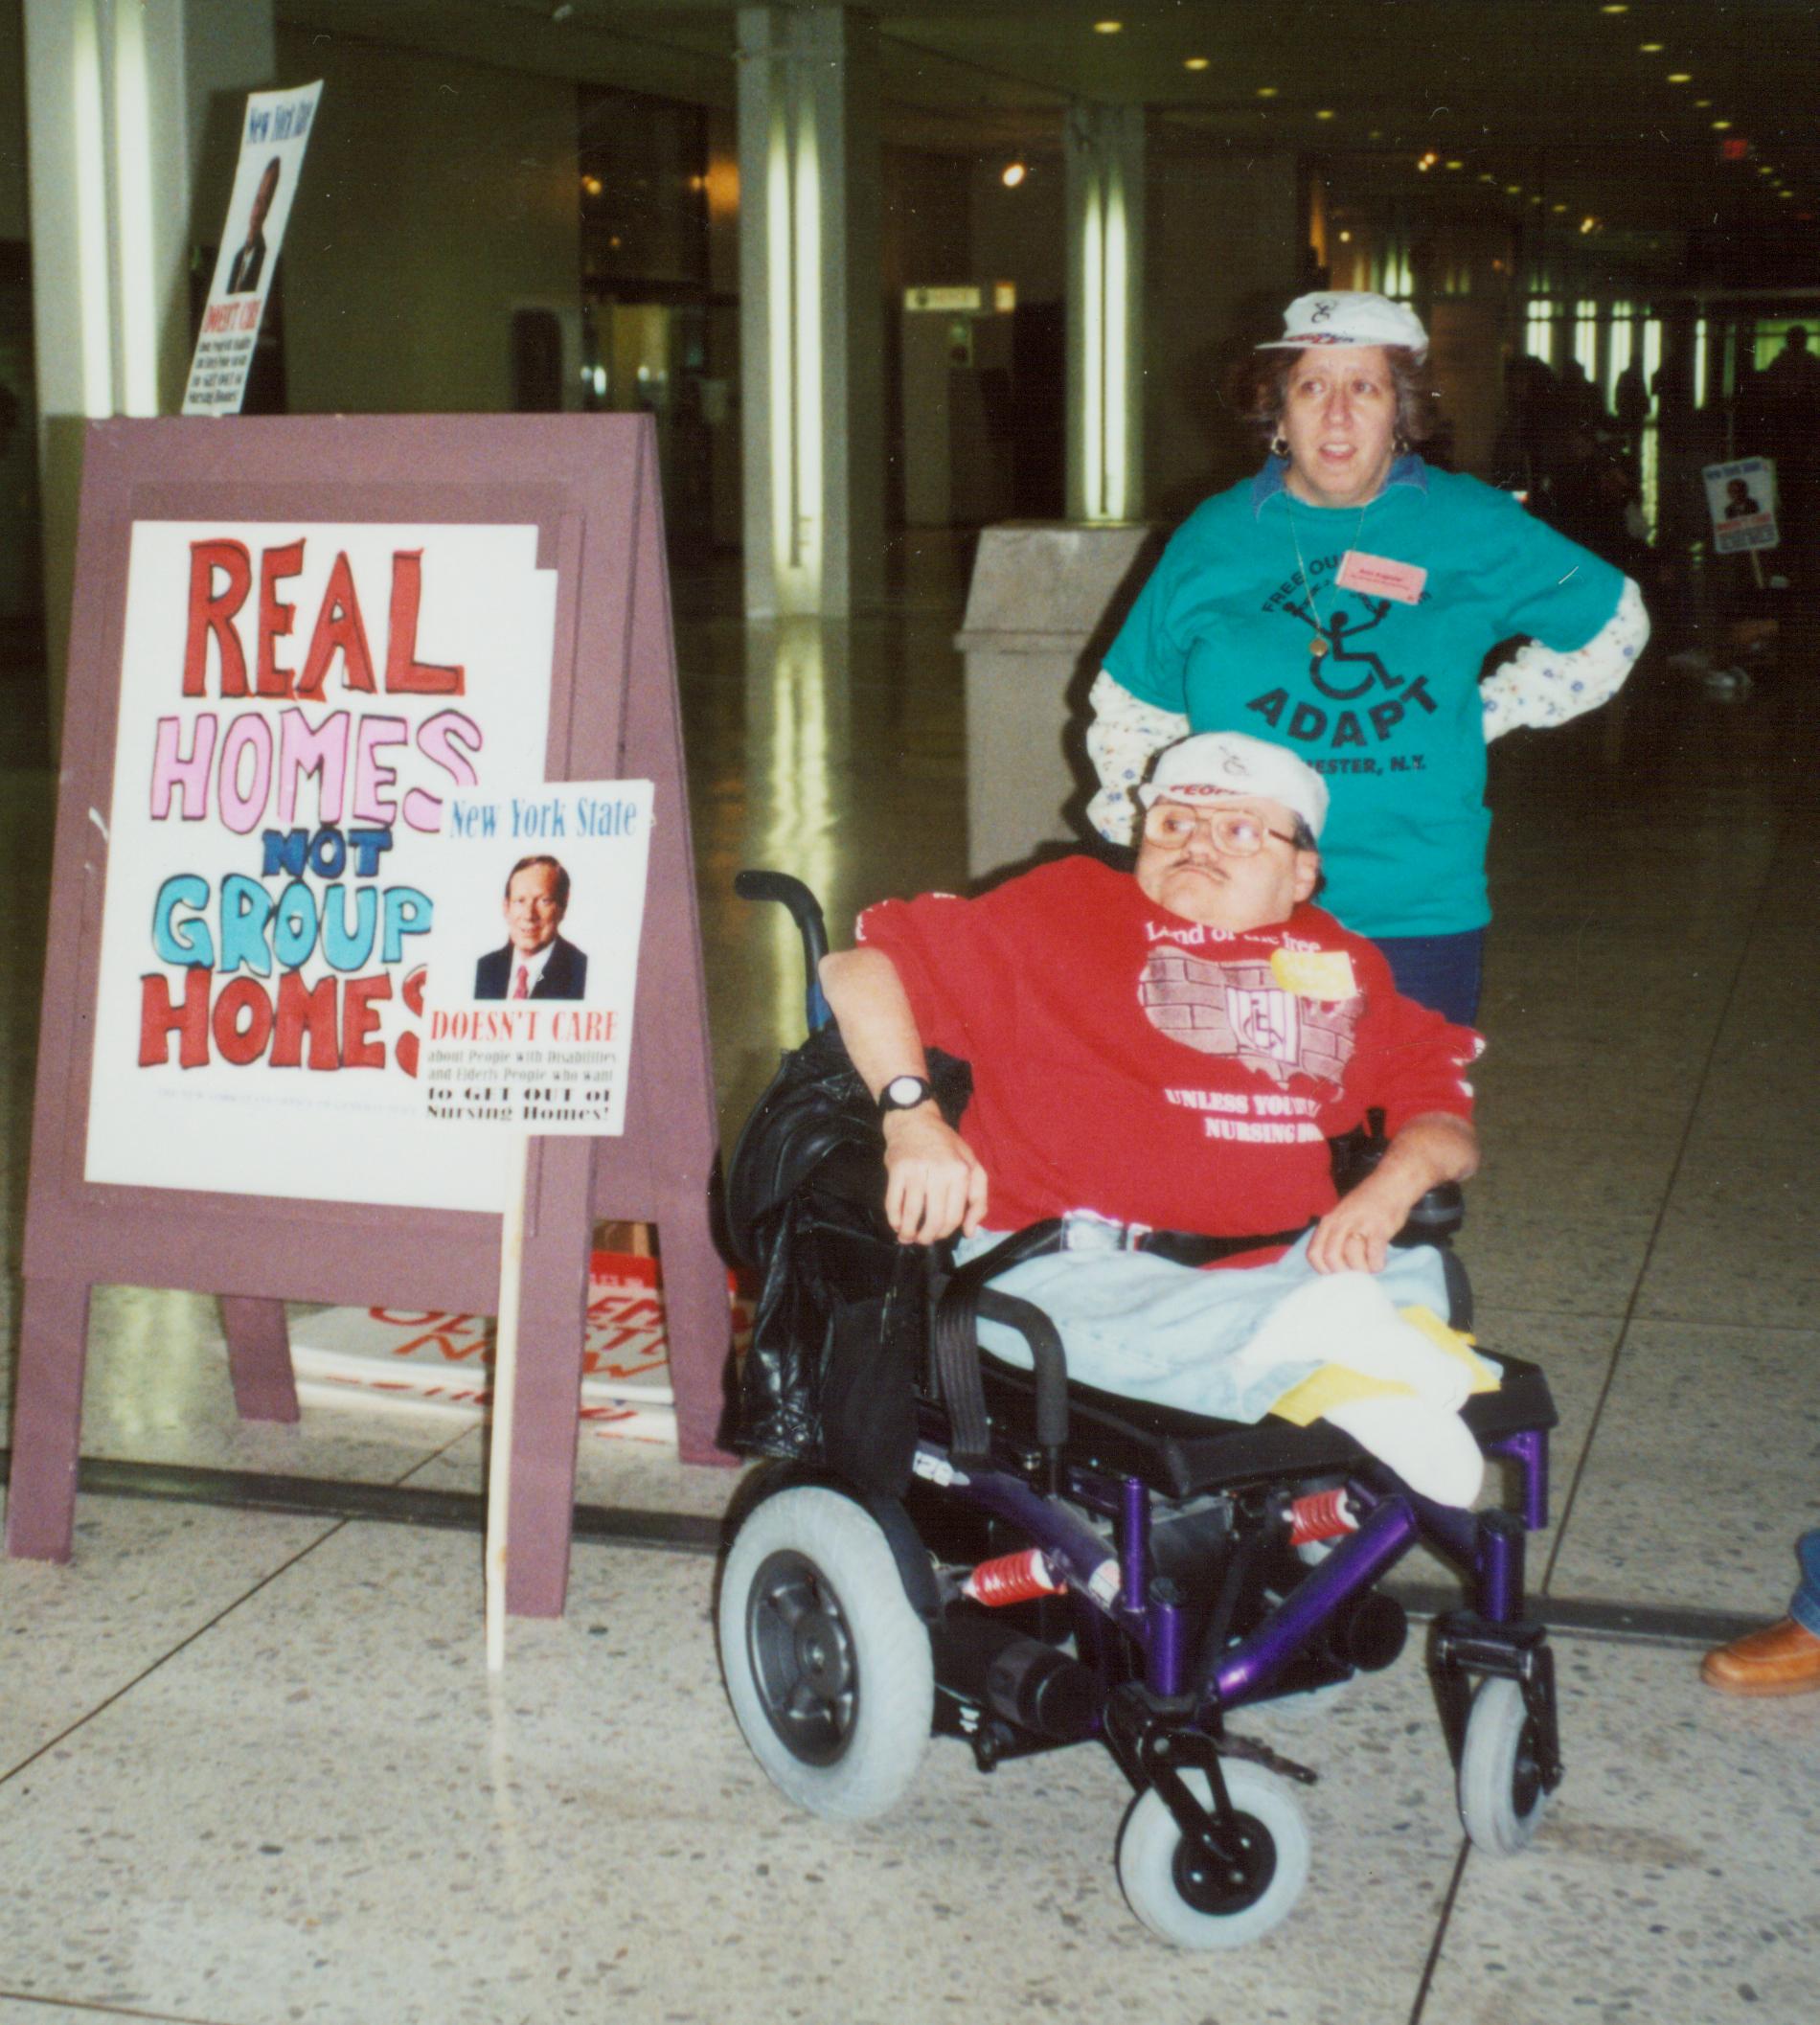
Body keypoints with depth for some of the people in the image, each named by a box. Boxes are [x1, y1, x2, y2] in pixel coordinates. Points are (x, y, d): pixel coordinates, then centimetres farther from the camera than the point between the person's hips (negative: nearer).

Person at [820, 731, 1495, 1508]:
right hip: (1066, 1269, -3)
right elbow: (859, 969, 9)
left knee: (1416, 1277, -21)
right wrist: (912, 1118, -10)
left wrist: (1389, 1188, -7)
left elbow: (1446, 1120, 18)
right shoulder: (1066, 909, 14)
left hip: (1271, 1271, 4)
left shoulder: (1344, 969, 22)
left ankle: (1356, 1386, -45)